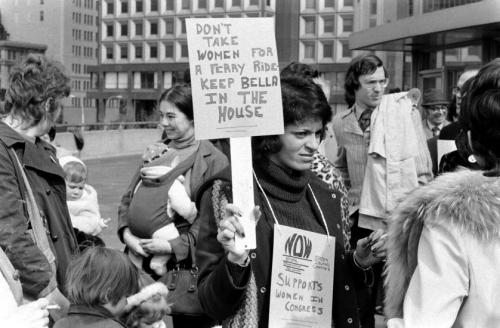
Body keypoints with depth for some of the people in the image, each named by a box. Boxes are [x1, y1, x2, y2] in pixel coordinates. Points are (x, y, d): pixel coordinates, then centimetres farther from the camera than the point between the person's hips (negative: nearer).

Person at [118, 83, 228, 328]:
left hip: (189, 262, -5)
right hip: (146, 259, 5)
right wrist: (126, 232, -7)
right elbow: (129, 198, 11)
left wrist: (174, 246, -18)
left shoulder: (213, 160, -7)